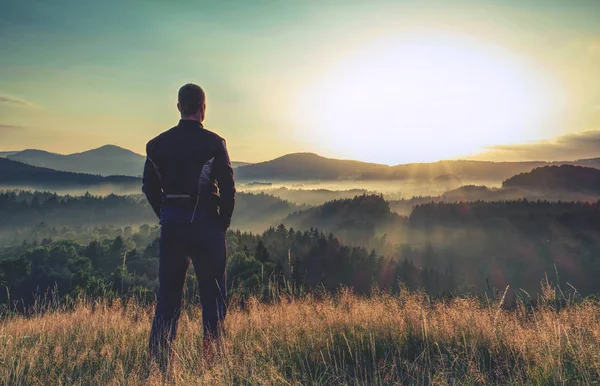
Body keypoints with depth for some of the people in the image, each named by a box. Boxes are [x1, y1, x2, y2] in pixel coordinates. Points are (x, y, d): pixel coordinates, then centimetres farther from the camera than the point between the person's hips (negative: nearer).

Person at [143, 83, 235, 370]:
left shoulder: (158, 143, 5)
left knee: (167, 294, 11)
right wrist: (223, 223, 3)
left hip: (171, 225, 4)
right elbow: (227, 188, -9)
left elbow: (149, 186, 8)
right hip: (205, 224, -3)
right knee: (212, 294, 6)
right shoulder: (213, 143, -7)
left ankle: (159, 361, 13)